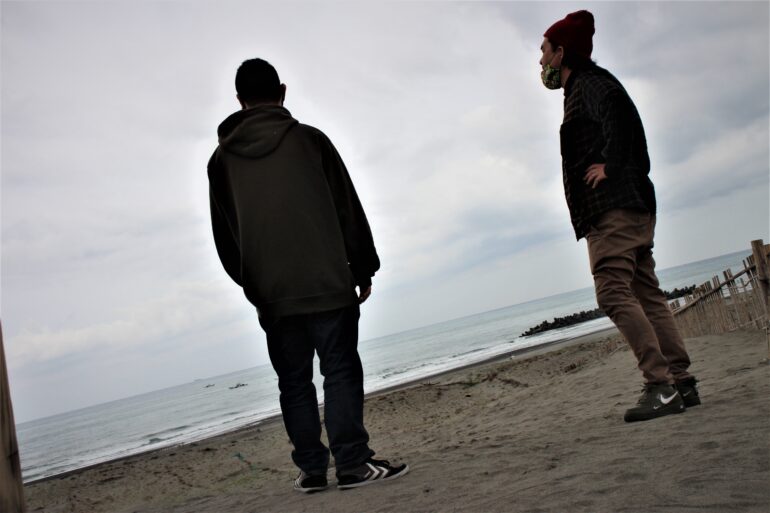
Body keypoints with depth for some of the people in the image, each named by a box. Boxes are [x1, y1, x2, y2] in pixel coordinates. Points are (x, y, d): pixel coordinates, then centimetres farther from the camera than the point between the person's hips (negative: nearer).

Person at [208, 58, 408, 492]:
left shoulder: (222, 159, 8)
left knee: (294, 381, 9)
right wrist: (364, 268, 9)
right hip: (327, 283, -2)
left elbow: (224, 236, 11)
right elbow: (349, 210, 2)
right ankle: (353, 463, -3)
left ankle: (312, 468, 12)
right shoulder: (309, 139, 2)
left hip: (271, 296, 3)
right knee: (341, 371, 0)